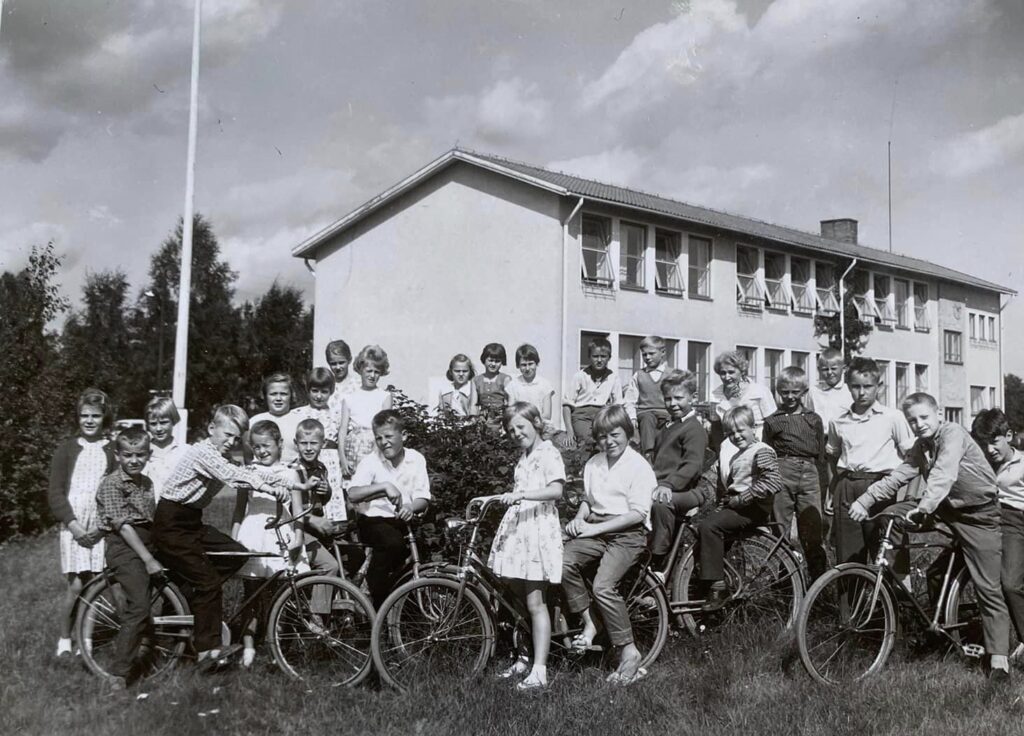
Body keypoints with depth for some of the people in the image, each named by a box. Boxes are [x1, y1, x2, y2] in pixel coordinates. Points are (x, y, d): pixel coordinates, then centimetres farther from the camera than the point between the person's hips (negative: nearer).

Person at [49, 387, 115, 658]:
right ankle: (64, 639, 8)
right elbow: (55, 492, 4)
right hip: (73, 525, 0)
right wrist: (73, 523, -8)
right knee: (76, 585, -8)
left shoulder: (112, 450, 6)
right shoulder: (67, 448, 8)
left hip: (101, 528, 1)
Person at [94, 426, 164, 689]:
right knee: (139, 607, -16)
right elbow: (123, 526, -16)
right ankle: (119, 673, -11)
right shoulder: (111, 484, -11)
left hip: (146, 543, 8)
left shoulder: (146, 482, 13)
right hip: (123, 546, -8)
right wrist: (149, 560, -19)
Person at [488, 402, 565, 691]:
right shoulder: (524, 457, 21)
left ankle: (539, 671, -7)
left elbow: (555, 490, -21)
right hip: (516, 527, 8)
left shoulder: (549, 454, -6)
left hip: (538, 527, -8)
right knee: (518, 598, 12)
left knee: (535, 602, -9)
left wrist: (521, 494, -31)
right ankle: (525, 658, 24)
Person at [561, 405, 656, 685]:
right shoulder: (593, 464, 16)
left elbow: (637, 514, -12)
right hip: (595, 530, 6)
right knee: (563, 563, -23)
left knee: (603, 586, -27)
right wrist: (579, 519, 1)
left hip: (628, 534, -6)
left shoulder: (639, 466, -5)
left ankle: (629, 651, -13)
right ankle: (588, 624, -7)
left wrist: (595, 528, -15)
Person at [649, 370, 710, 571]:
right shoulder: (666, 428, 27)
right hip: (661, 487, 9)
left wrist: (668, 484, -32)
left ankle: (657, 563, -33)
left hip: (685, 489, -8)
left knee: (661, 504, -38)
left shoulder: (694, 428, -4)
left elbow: (693, 464, -19)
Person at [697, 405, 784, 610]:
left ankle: (717, 586, -26)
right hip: (736, 506, 10)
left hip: (753, 509, -10)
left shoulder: (762, 451, -8)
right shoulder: (737, 456, 24)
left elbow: (773, 482, -23)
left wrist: (741, 498, -19)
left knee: (708, 526, -26)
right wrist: (728, 499, 13)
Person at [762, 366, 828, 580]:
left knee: (812, 532, -1)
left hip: (809, 476, 1)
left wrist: (811, 469, 4)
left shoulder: (814, 420, 14)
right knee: (780, 531, 1)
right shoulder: (772, 421, 10)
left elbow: (820, 454, 16)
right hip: (782, 475, -1)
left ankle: (820, 576, 5)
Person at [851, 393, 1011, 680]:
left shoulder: (952, 433, -18)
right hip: (947, 507, 7)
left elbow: (943, 474, -33)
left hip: (979, 515, -7)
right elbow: (897, 477, -3)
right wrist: (864, 500, -15)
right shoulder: (921, 447, 4)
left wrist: (925, 507, -46)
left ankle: (998, 659, -1)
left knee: (989, 588, -6)